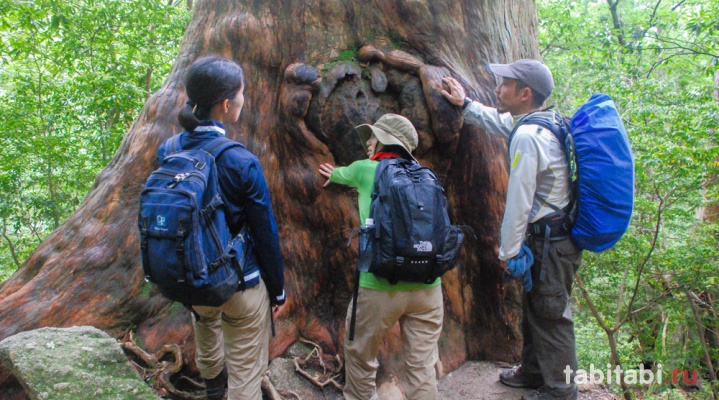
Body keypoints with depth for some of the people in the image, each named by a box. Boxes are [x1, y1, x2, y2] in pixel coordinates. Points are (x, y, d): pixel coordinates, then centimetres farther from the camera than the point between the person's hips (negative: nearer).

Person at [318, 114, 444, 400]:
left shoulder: (365, 169, 4)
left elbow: (341, 174, 26)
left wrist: (334, 174, 52)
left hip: (380, 286, -3)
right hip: (426, 286, 4)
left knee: (359, 354, 17)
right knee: (422, 365, 9)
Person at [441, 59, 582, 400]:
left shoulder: (527, 136, -25)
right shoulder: (545, 121, 5)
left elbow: (518, 202, -22)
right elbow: (500, 122, 25)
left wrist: (508, 250, -13)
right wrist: (465, 104, 31)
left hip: (551, 244, -10)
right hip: (555, 235, 10)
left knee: (550, 316, 5)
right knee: (534, 307, 22)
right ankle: (533, 371, 40)